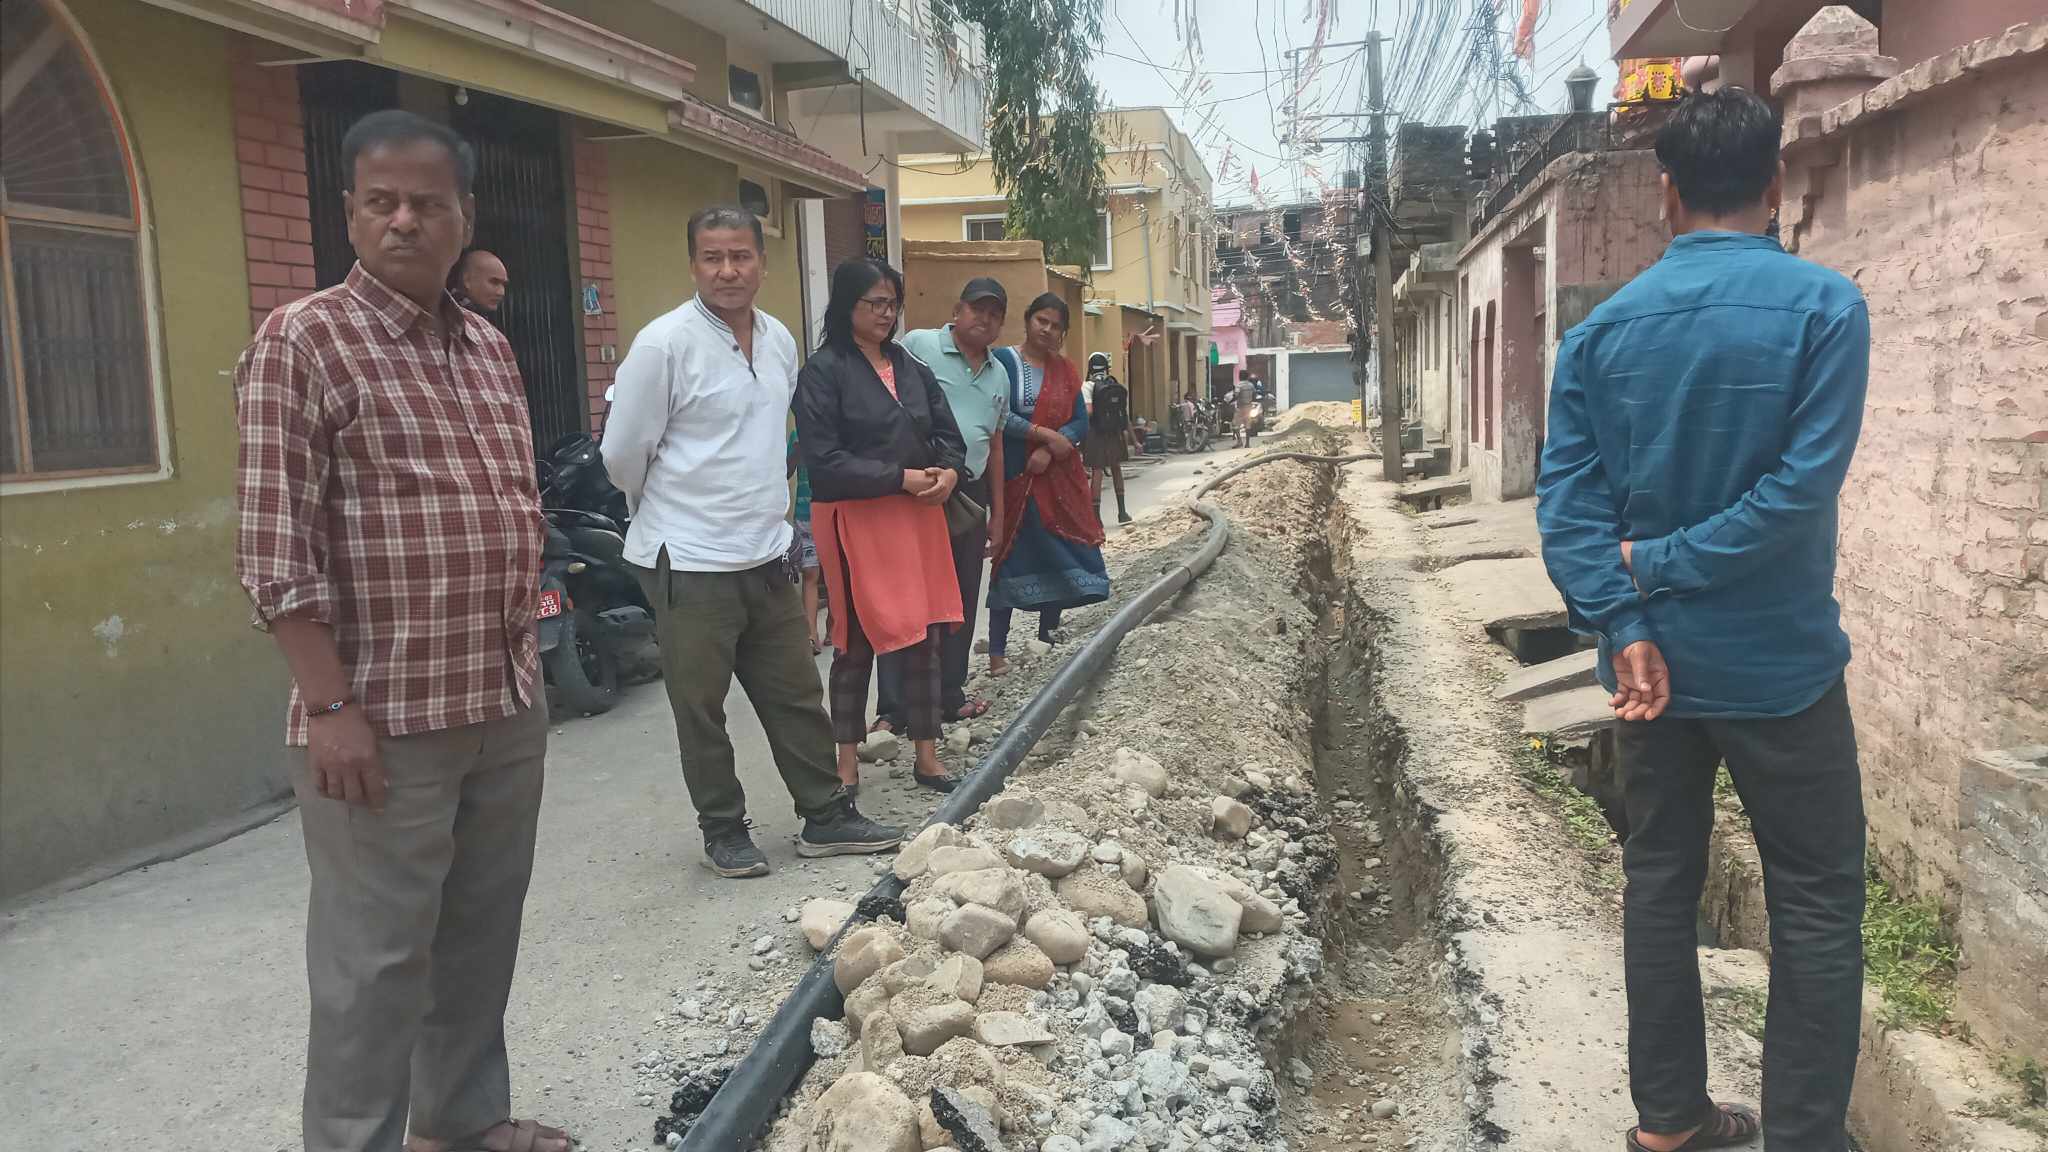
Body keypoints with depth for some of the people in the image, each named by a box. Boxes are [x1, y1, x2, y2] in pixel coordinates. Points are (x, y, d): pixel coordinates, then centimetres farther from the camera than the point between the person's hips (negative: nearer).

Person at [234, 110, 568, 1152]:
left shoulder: (491, 347, 11)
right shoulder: (302, 342, -9)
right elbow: (273, 548, -13)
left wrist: (524, 661, 14)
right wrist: (332, 707, -16)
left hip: (509, 706, 7)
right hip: (383, 718, -7)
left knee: (483, 933, 18)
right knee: (377, 962, 4)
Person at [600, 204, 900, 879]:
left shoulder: (780, 340, 8)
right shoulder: (665, 343, -13)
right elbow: (623, 455, -6)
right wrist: (671, 514, 9)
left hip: (767, 554, 6)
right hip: (690, 563, -6)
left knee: (797, 696, 13)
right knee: (701, 709, 7)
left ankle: (826, 817, 25)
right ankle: (723, 830, 23)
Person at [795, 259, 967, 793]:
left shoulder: (912, 367, 13)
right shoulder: (824, 370, -7)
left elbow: (948, 434, 15)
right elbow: (824, 459, -14)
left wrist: (948, 472, -8)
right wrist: (902, 478, -17)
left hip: (919, 515, 6)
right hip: (857, 519, -5)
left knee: (924, 635, 8)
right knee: (858, 642, 3)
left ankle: (927, 754, 19)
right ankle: (848, 759, 18)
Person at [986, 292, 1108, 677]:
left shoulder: (1065, 370, 11)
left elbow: (1081, 424, 4)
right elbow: (1000, 417, -15)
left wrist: (1049, 452, -12)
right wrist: (1048, 436, -16)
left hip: (1060, 478, 5)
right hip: (1015, 477, -5)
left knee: (1059, 556, 7)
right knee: (1012, 560, -5)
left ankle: (1049, 638, 21)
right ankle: (997, 651, -1)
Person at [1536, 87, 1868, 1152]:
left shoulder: (1604, 327, 0)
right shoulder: (1825, 307, -11)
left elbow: (1567, 491, -8)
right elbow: (1801, 490, -19)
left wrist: (1625, 625, -12)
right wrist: (1662, 566, -12)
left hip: (1651, 658, 4)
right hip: (1778, 663, -4)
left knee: (1660, 886, 14)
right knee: (1818, 907, 9)